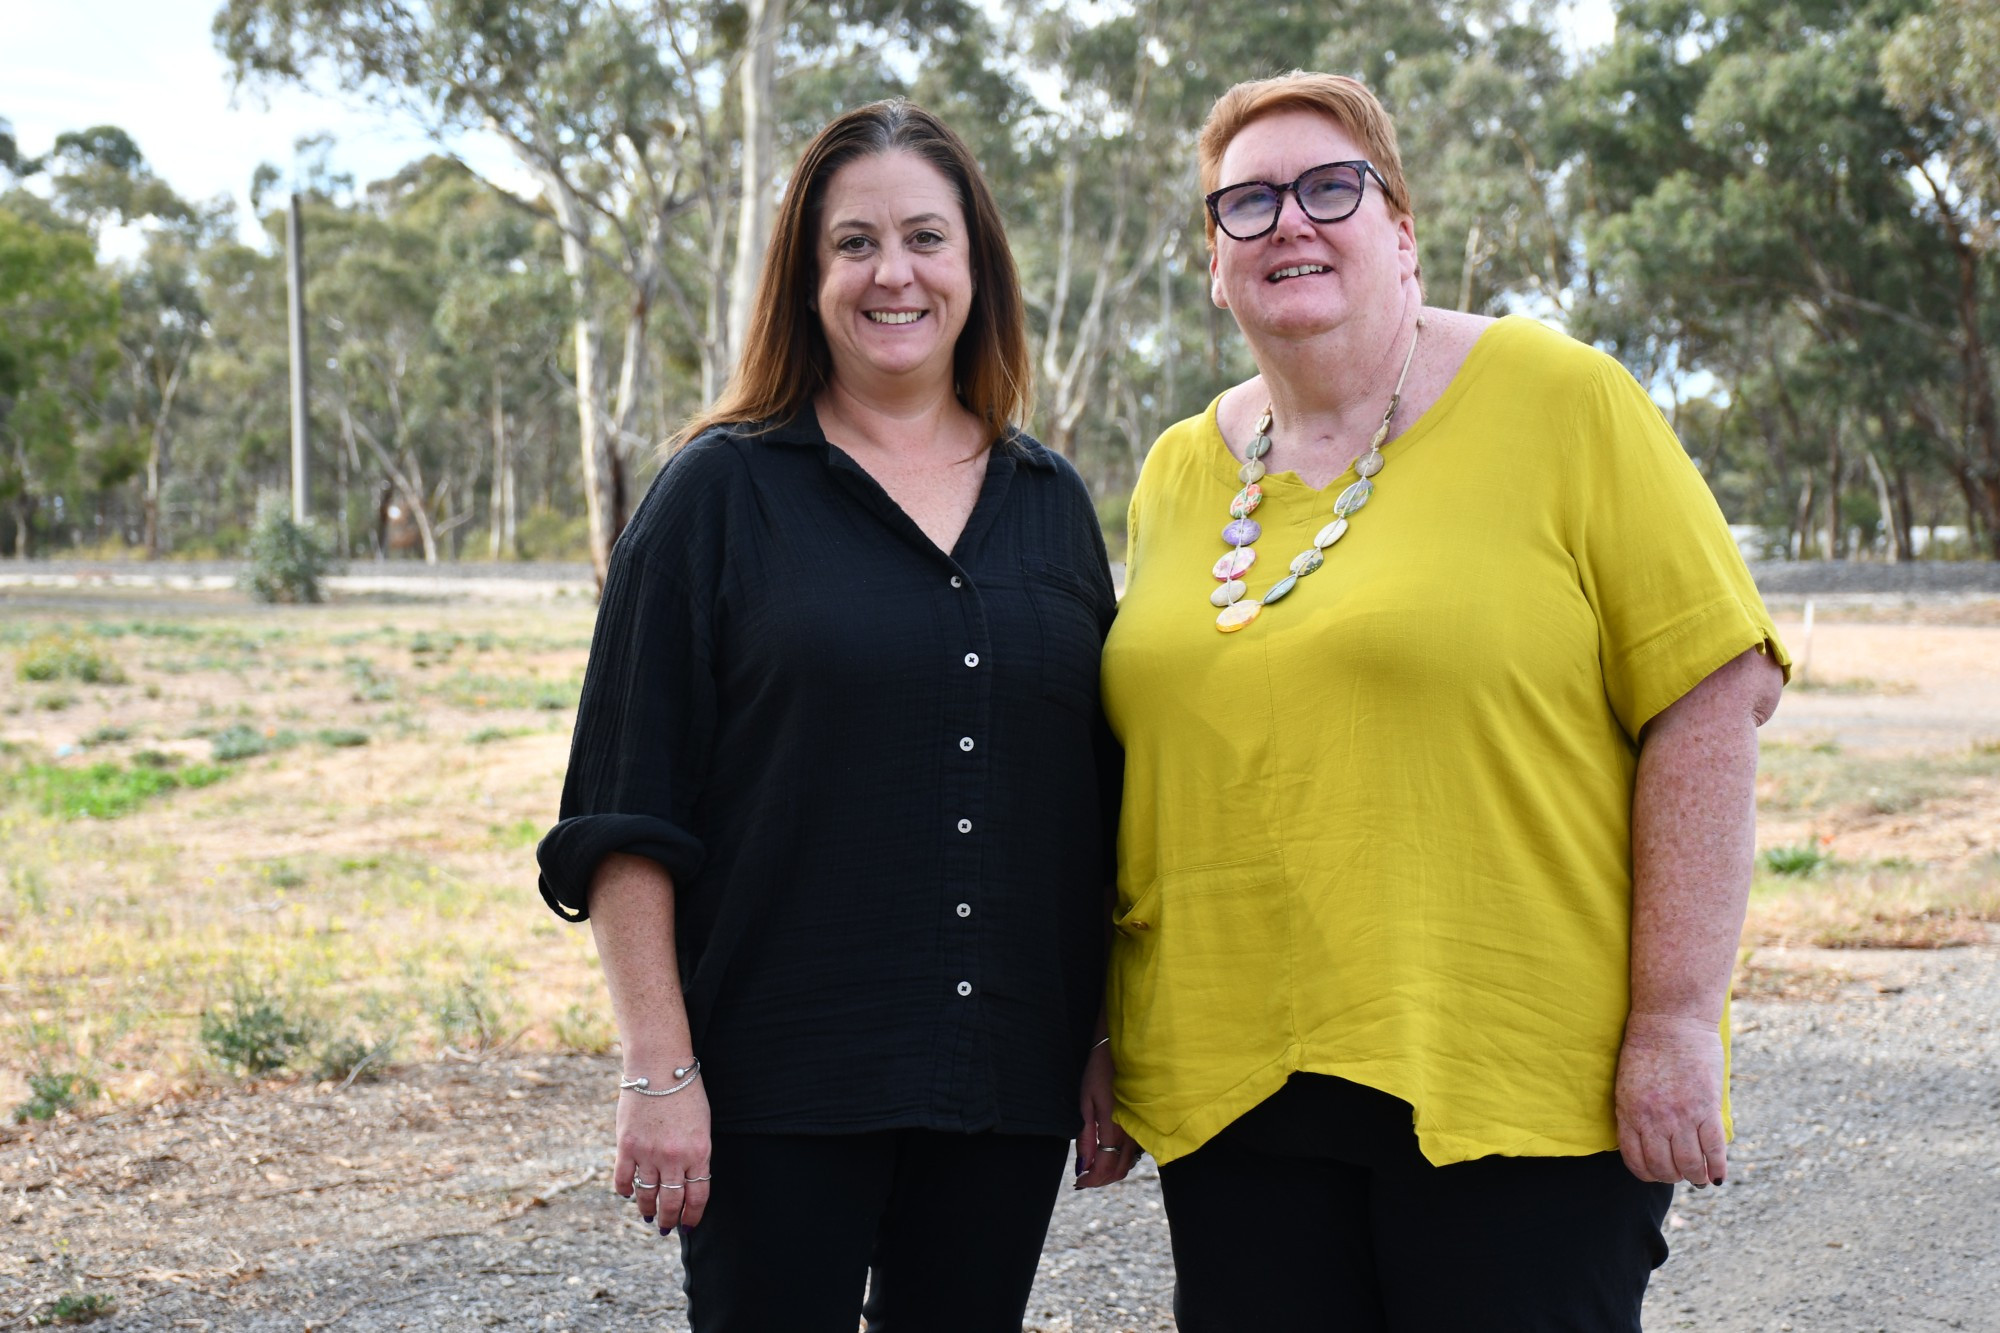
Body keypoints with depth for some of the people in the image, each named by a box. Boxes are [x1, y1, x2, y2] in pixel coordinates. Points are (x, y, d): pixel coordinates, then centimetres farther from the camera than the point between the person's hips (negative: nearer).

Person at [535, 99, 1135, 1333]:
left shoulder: (1052, 505, 10)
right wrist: (660, 1073, -11)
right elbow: (627, 816, -6)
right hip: (781, 1087, -3)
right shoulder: (724, 493, -2)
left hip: (1005, 1086, 4)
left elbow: (1109, 821, 13)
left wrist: (1112, 1047, 8)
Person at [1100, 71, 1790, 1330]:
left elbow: (1714, 694, -7)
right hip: (1230, 1080, 4)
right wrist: (1100, 1039, 12)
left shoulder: (1558, 399, -3)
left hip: (1520, 1083, -4)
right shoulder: (1178, 474, 11)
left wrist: (1678, 1018, -12)